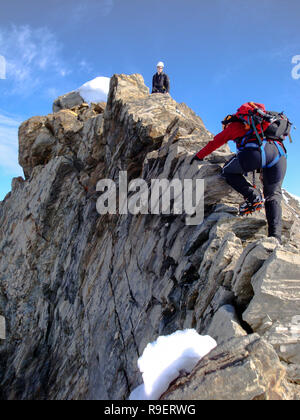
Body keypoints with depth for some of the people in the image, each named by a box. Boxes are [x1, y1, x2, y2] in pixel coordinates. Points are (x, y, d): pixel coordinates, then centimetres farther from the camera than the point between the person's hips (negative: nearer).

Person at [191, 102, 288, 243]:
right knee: (273, 196, 15)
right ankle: (275, 235, -3)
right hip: (280, 153, 6)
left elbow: (215, 142, 32)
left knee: (228, 171, 18)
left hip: (259, 150, -5)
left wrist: (199, 156, 45)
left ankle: (252, 196, -3)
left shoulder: (234, 125, 25)